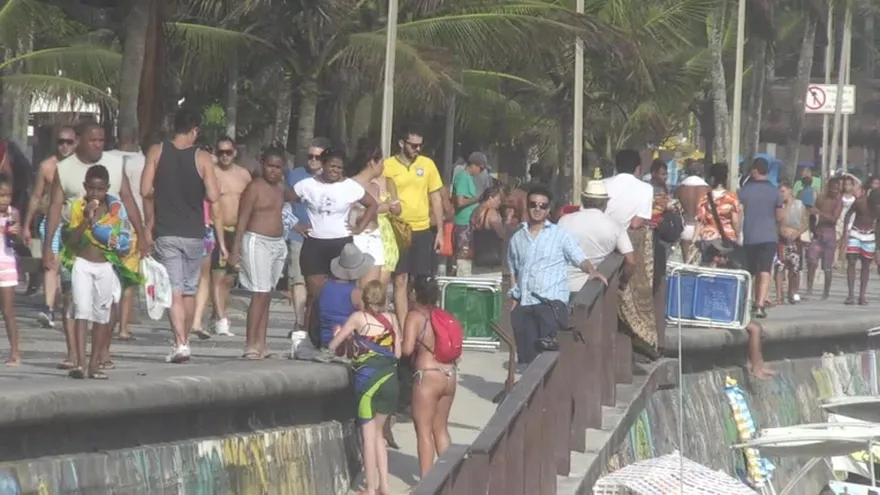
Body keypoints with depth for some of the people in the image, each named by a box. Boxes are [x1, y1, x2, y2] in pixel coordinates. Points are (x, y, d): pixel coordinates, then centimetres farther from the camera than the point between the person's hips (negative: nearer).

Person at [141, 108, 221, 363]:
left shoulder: (156, 152, -3)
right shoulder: (202, 158, -6)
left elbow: (146, 190, -7)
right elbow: (213, 196, -11)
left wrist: (150, 221, 9)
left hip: (166, 233, -1)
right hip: (194, 234, 1)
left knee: (174, 291, -4)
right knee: (189, 290, 16)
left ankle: (180, 343, -19)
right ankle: (184, 340, 26)